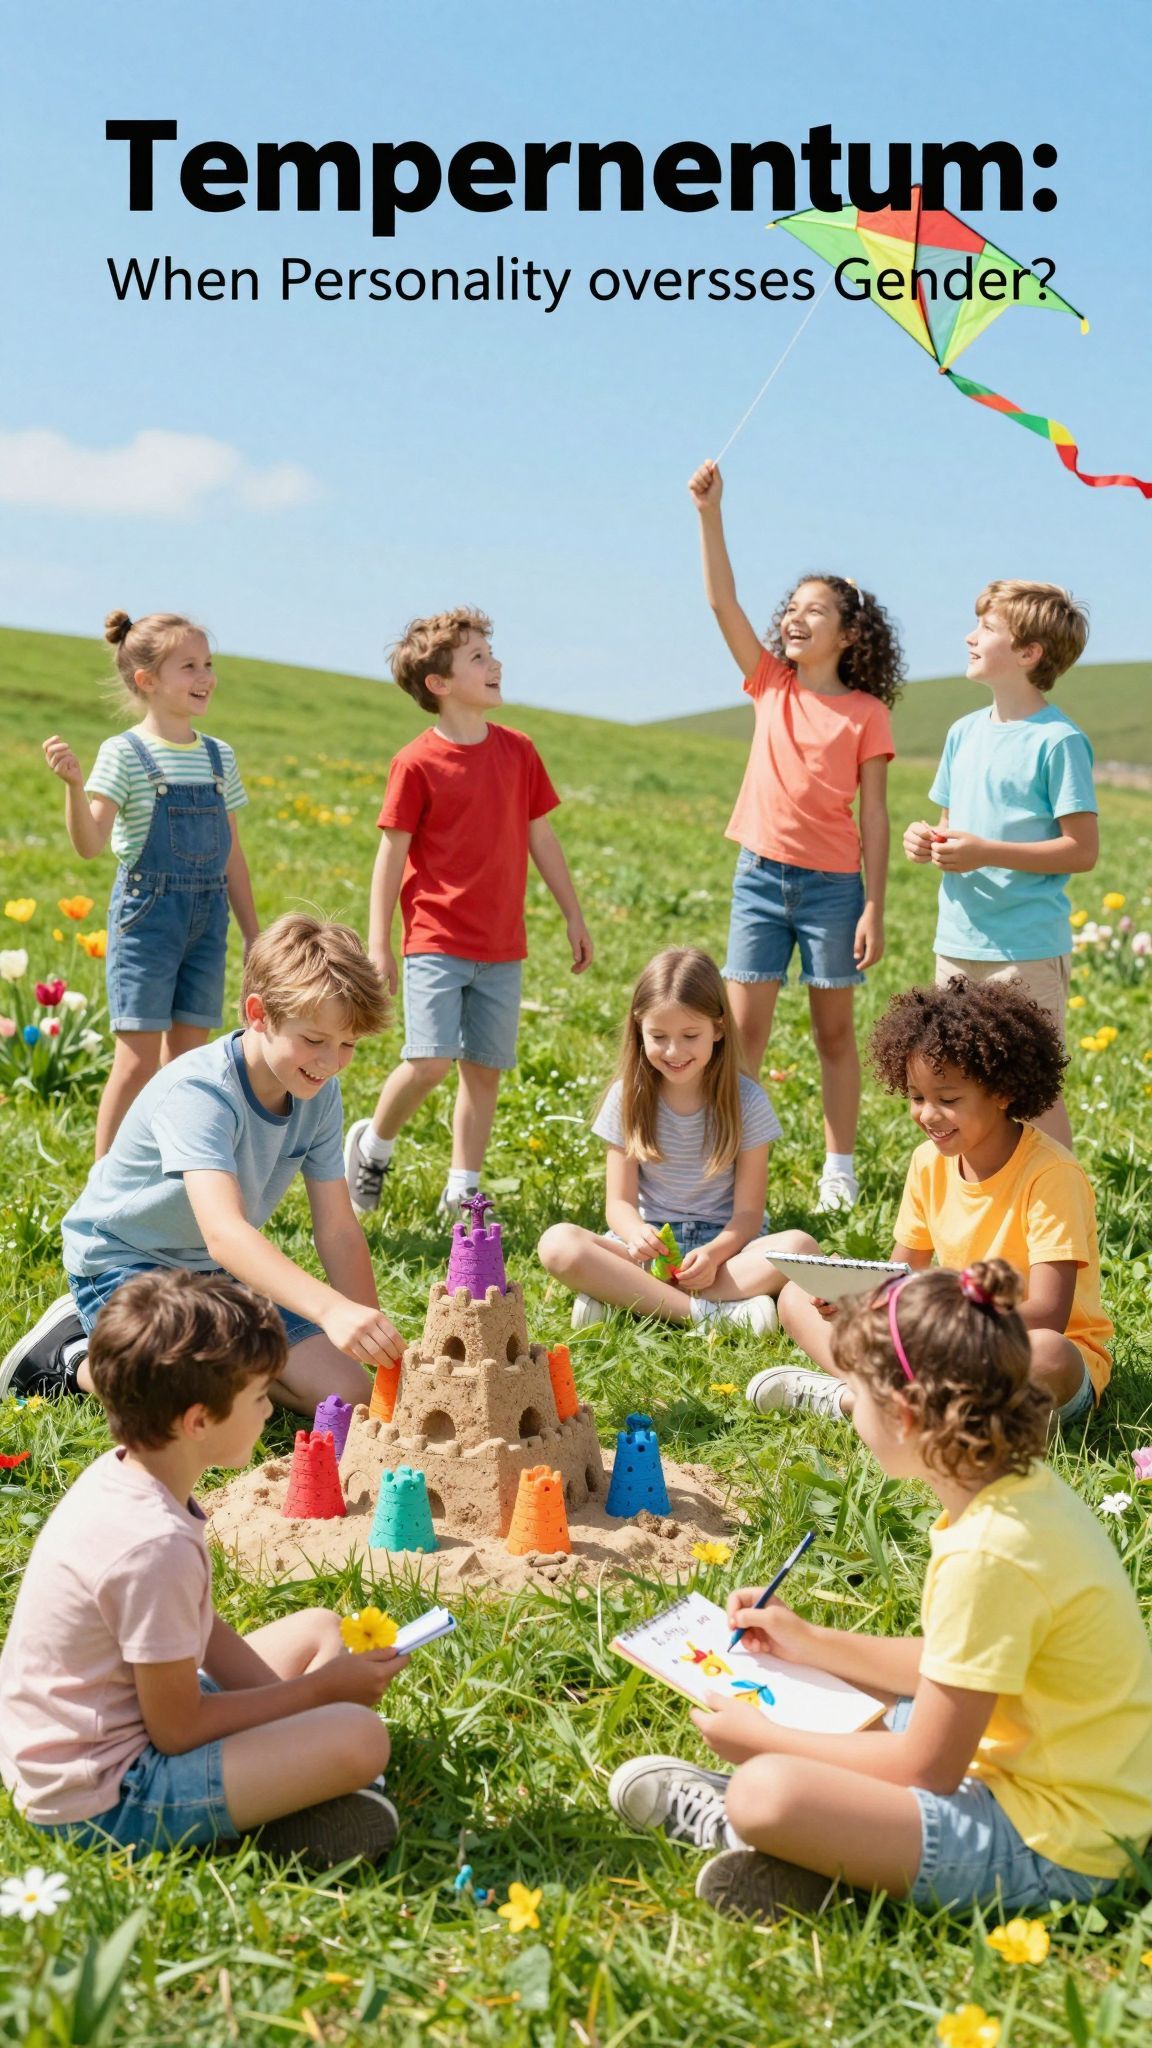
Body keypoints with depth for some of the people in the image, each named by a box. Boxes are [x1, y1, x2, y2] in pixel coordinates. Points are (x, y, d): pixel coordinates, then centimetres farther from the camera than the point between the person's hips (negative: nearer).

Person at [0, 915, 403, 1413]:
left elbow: (338, 1230, -5)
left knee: (346, 1394, -5)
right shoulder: (198, 1093, -31)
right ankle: (73, 1358, 0)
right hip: (123, 1259, -7)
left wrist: (375, 1338, -15)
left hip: (218, 1273, 7)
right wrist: (331, 1309, -59)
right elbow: (223, 1233, -46)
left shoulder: (320, 1093, -8)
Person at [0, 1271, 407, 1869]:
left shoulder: (118, 1474, -1)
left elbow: (204, 1633, 11)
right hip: (101, 1802, -10)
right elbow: (178, 1730, -20)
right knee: (358, 1738, -25)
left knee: (318, 1628, 17)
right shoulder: (155, 1545, -30)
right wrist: (321, 1688, -9)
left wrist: (303, 1693, 1)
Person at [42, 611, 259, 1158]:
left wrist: (252, 935, 15)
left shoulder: (219, 757, 10)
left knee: (186, 1057, 8)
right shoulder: (124, 753, -7)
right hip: (147, 913, -5)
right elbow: (90, 844, -17)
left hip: (208, 918, 5)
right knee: (138, 1058, -6)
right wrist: (74, 784, -34)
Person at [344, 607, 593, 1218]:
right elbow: (391, 854, -5)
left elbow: (541, 838, 15)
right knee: (429, 1061, -13)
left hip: (502, 947, 5)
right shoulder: (416, 764, -7)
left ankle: (461, 1191, 18)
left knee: (485, 1069, 6)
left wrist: (574, 916, 17)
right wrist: (378, 945, -7)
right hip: (436, 942, -5)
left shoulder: (517, 751, 7)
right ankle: (372, 1143, 15)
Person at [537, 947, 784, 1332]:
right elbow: (619, 1201, -1)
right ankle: (709, 1311, -33)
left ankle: (624, 1298, -32)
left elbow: (748, 1212, -6)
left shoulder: (746, 1102, -3)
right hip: (649, 1246, 1)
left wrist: (714, 1254, -28)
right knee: (557, 1243, -28)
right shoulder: (628, 1098, 1)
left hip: (721, 1243, -1)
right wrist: (636, 1234, -25)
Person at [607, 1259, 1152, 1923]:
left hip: (1051, 1852, -10)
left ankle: (730, 1818, 3)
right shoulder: (1027, 1491, 2)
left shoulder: (988, 1554, -27)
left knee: (766, 1795, -27)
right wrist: (809, 1641, 17)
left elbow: (926, 1769, -19)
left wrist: (762, 1740, -8)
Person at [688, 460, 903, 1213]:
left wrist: (875, 909, -8)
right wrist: (710, 512, -10)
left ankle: (840, 1167, 17)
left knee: (835, 1030, 7)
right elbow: (722, 600, -2)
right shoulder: (772, 686, 6)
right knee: (744, 1027, 2)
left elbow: (873, 818, -4)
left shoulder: (866, 714, -3)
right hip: (762, 874, 3)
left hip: (831, 883, -2)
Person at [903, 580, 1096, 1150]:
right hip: (957, 947, 7)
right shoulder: (965, 732, 10)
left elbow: (1083, 850, -14)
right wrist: (927, 841, -3)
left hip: (1028, 953, -7)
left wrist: (985, 852, -21)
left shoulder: (1058, 740, -12)